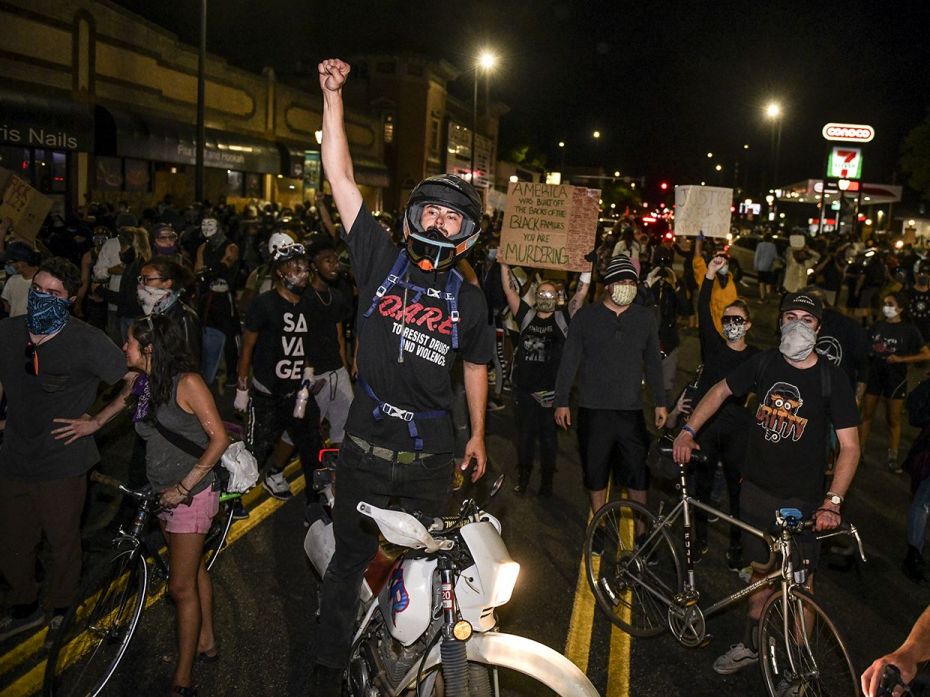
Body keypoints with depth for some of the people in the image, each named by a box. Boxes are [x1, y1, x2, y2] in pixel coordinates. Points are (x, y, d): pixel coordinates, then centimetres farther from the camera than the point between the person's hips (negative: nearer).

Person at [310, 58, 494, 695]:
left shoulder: (469, 297, 2)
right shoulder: (381, 259, -2)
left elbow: (476, 366, 14)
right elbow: (340, 176, -5)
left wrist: (478, 434, 14)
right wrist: (333, 95, -6)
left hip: (432, 455, 1)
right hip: (367, 445, -1)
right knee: (351, 559, 12)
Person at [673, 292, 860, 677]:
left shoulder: (832, 379, -13)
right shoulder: (764, 362, -3)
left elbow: (849, 446, -12)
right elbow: (721, 390, 11)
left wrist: (833, 502, -23)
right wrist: (688, 431, 1)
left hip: (801, 499, -3)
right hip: (756, 489, 3)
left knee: (800, 583, 4)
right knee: (761, 571, 16)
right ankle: (750, 645, 34)